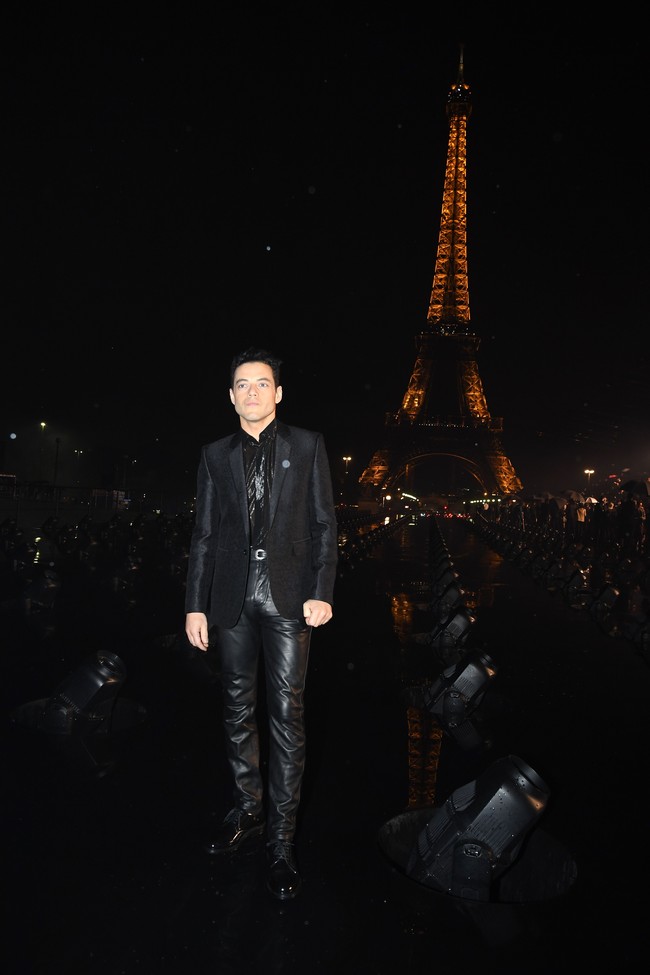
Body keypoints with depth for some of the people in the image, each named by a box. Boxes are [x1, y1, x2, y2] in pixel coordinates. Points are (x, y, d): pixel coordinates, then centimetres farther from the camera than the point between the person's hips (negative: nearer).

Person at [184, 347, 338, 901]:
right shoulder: (215, 455, 11)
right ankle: (248, 811, 29)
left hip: (288, 594, -2)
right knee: (239, 709, 12)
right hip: (232, 596, 3)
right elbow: (204, 533, 10)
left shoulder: (307, 445, 6)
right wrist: (196, 603, 4)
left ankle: (282, 839, 10)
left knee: (287, 712, -1)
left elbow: (324, 524, 2)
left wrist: (322, 592, -8)